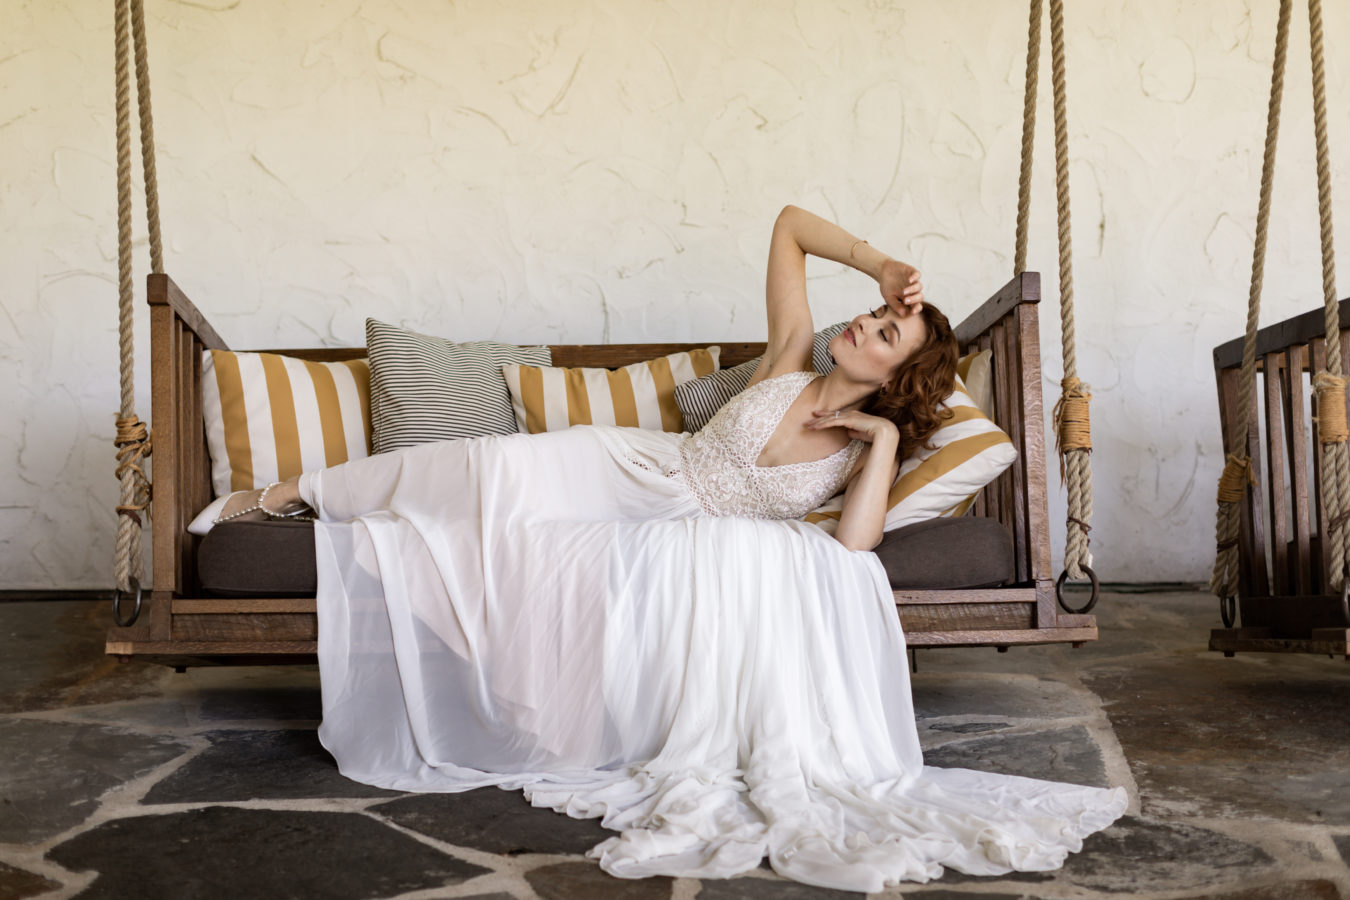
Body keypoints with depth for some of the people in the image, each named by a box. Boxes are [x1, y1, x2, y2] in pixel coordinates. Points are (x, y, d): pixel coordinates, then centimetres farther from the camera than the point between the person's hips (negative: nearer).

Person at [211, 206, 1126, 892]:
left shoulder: (866, 450, -8)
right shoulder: (794, 358, -6)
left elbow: (855, 547, -26)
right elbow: (789, 223, -4)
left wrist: (883, 438, -22)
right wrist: (879, 264, -12)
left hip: (688, 541, 0)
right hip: (634, 468, 0)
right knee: (492, 467, -12)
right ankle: (303, 492, 7)